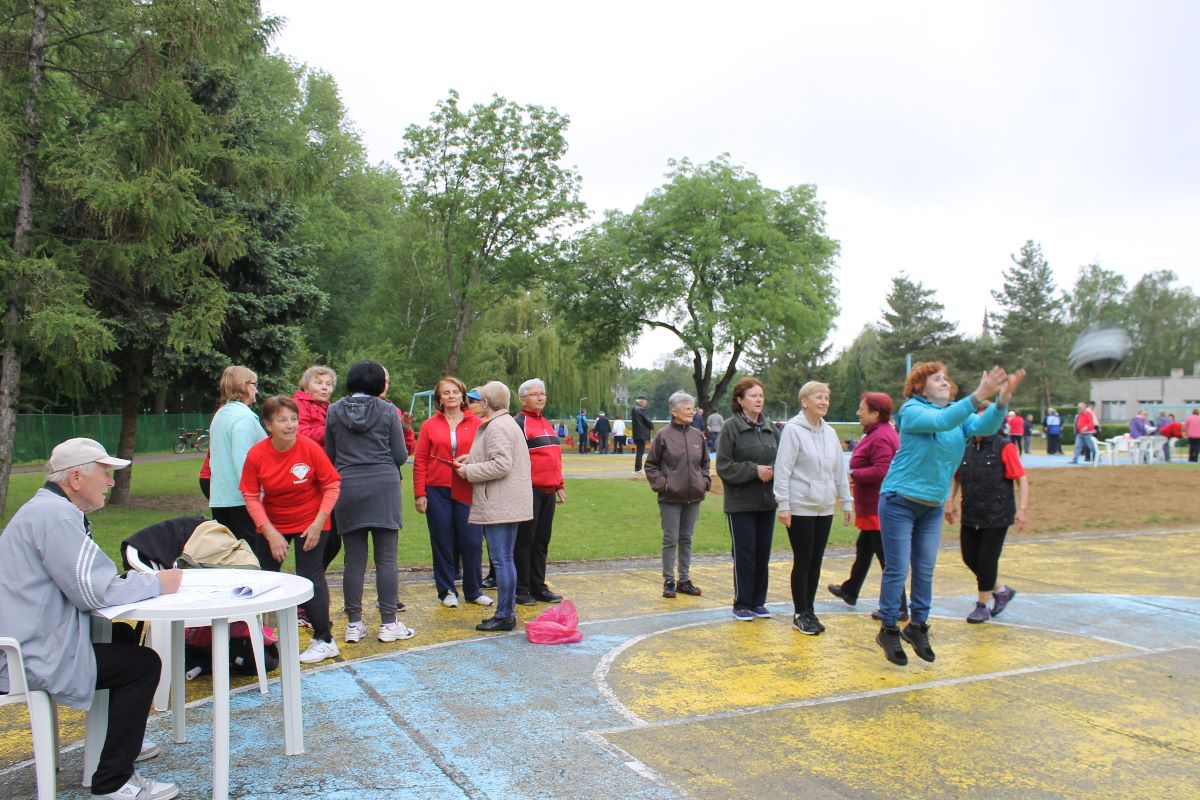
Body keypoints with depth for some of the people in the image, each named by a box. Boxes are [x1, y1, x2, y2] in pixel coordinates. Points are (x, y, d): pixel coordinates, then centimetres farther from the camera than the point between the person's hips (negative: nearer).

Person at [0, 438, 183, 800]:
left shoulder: (49, 509, 15)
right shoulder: (55, 516, -20)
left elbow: (82, 578, 16)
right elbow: (93, 591, -24)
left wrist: (142, 579, 2)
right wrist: (156, 584, -10)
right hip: (31, 658, -11)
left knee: (122, 636, 23)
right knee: (143, 662, -10)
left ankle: (119, 741, 35)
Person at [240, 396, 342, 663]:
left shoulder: (310, 448, -20)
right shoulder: (256, 455, -14)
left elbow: (332, 485, -12)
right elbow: (251, 497, -11)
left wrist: (319, 523, -18)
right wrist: (270, 533, -19)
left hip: (309, 523, -3)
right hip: (273, 524, 3)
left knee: (309, 578, -5)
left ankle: (324, 641, 8)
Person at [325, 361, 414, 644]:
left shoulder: (334, 411, 4)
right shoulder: (387, 410, -3)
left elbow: (329, 454, 10)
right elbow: (401, 455, -2)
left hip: (347, 487, 2)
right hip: (383, 486, -2)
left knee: (354, 559, 7)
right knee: (386, 558, 3)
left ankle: (354, 624, 12)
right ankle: (389, 623, 7)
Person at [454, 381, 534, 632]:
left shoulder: (497, 426, -15)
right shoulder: (507, 422, 18)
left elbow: (501, 465, -23)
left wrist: (469, 471, -13)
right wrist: (472, 458, 15)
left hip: (500, 505, -11)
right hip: (508, 504, 11)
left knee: (502, 560, -5)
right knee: (505, 559, 15)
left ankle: (504, 615, 0)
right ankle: (508, 610, 23)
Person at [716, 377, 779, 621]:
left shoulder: (771, 428, 6)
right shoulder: (731, 428, -8)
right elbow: (724, 467, -11)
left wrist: (774, 471, -10)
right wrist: (754, 470, -18)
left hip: (767, 501, 5)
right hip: (741, 503, -5)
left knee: (763, 554, 11)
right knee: (744, 554, 2)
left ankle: (758, 602, 24)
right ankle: (742, 604, 14)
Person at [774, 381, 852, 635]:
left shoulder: (830, 432, 10)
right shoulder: (793, 430, -10)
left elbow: (840, 469, 15)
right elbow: (783, 469, -13)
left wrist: (846, 501, 14)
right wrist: (783, 505, -16)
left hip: (824, 508, 6)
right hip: (800, 508, -6)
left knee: (816, 562, 10)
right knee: (802, 562, 0)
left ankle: (809, 610, 21)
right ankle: (800, 614, 11)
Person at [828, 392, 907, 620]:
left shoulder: (881, 437, -21)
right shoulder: (878, 433, 13)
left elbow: (881, 470, -29)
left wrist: (854, 474, -19)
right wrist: (856, 476, 8)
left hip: (877, 508, -11)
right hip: (872, 506, 11)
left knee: (886, 556, -3)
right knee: (863, 550, 24)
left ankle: (898, 608, 5)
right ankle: (850, 590, 40)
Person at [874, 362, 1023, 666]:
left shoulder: (959, 412, 6)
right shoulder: (912, 410, -12)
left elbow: (986, 426, -12)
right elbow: (941, 422, -31)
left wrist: (1002, 398, -29)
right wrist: (978, 396, -40)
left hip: (933, 506, 6)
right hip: (899, 501, -6)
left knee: (925, 569, 10)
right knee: (897, 569, -2)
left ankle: (917, 626, 24)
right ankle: (888, 630, 10)